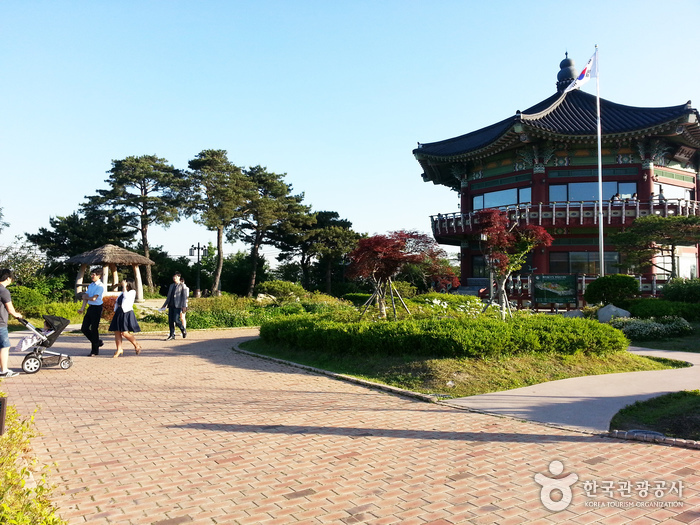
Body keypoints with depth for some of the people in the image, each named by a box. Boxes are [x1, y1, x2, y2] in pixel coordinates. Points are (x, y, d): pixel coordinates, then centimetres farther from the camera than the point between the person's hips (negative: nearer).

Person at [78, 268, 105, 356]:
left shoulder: (100, 286, -11)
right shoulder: (90, 285, 14)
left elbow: (93, 298, -17)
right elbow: (86, 297, 9)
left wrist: (85, 297, 1)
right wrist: (82, 308, -1)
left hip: (97, 308, -8)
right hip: (90, 307, 8)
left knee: (94, 329, -2)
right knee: (84, 328, 6)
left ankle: (95, 350, 8)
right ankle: (97, 342, 26)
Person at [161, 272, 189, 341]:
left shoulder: (182, 285, 1)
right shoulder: (171, 286, 18)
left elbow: (184, 296, -4)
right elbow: (168, 296, 22)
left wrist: (184, 306, -13)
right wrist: (164, 305, 17)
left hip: (178, 305, -6)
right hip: (171, 305, 6)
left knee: (176, 320, -14)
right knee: (170, 320, 1)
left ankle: (183, 330, 10)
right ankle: (172, 335, 9)